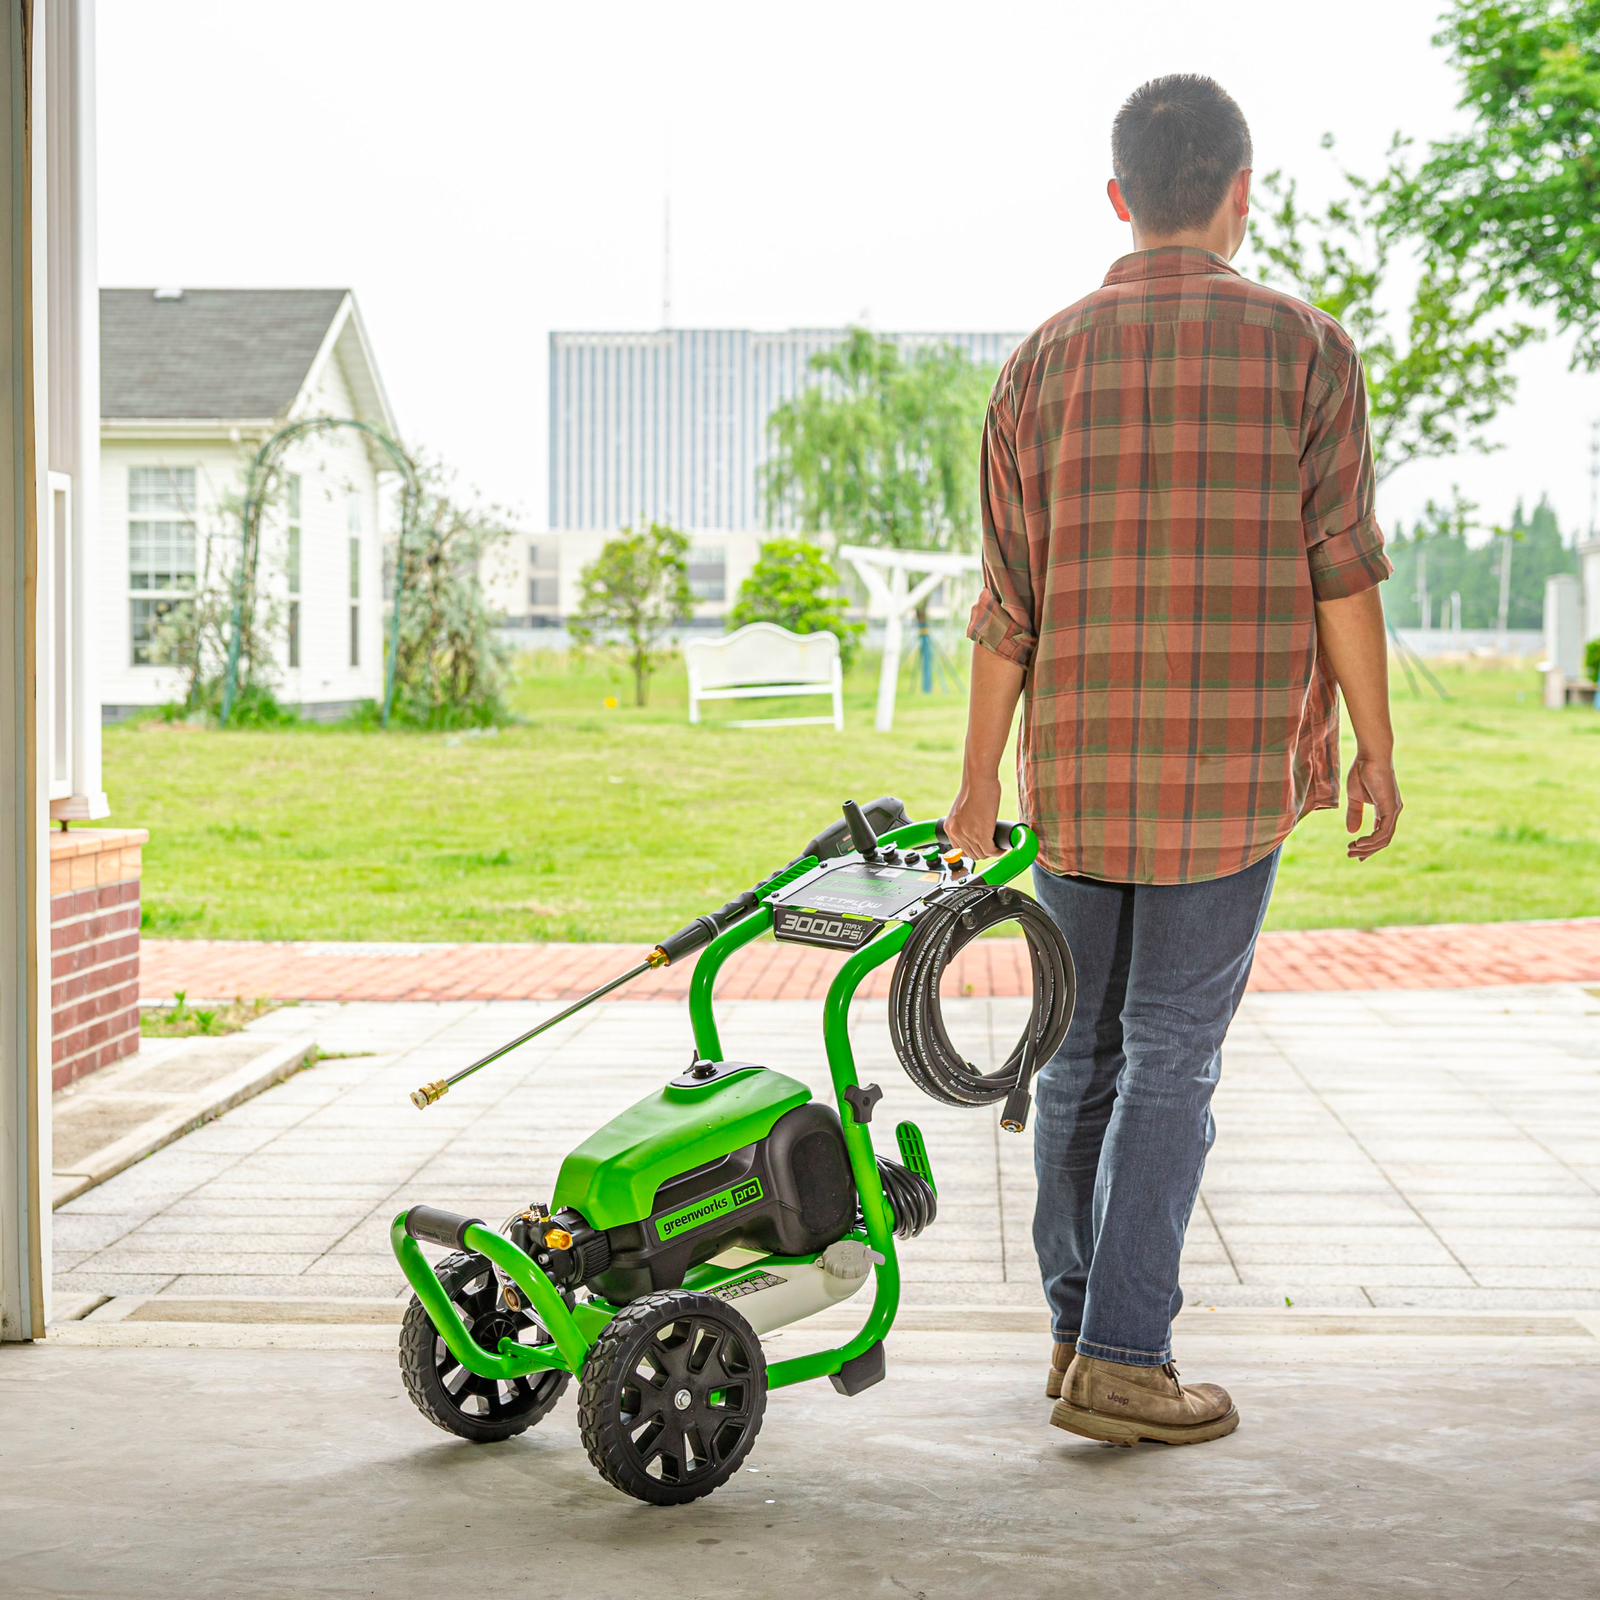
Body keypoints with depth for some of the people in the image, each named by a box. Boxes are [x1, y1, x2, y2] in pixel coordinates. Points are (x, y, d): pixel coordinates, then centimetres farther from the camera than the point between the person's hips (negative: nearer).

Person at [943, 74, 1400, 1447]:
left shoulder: (1045, 362, 4)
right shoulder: (1303, 349, -3)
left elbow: (1007, 599, 4)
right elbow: (1344, 569, -4)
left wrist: (979, 780, 12)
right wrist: (1374, 749, 6)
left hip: (1074, 767, 3)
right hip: (1230, 768, -3)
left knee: (1081, 1048, 14)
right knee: (1173, 1055, 1)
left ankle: (1080, 1324, 22)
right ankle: (1123, 1360, 0)